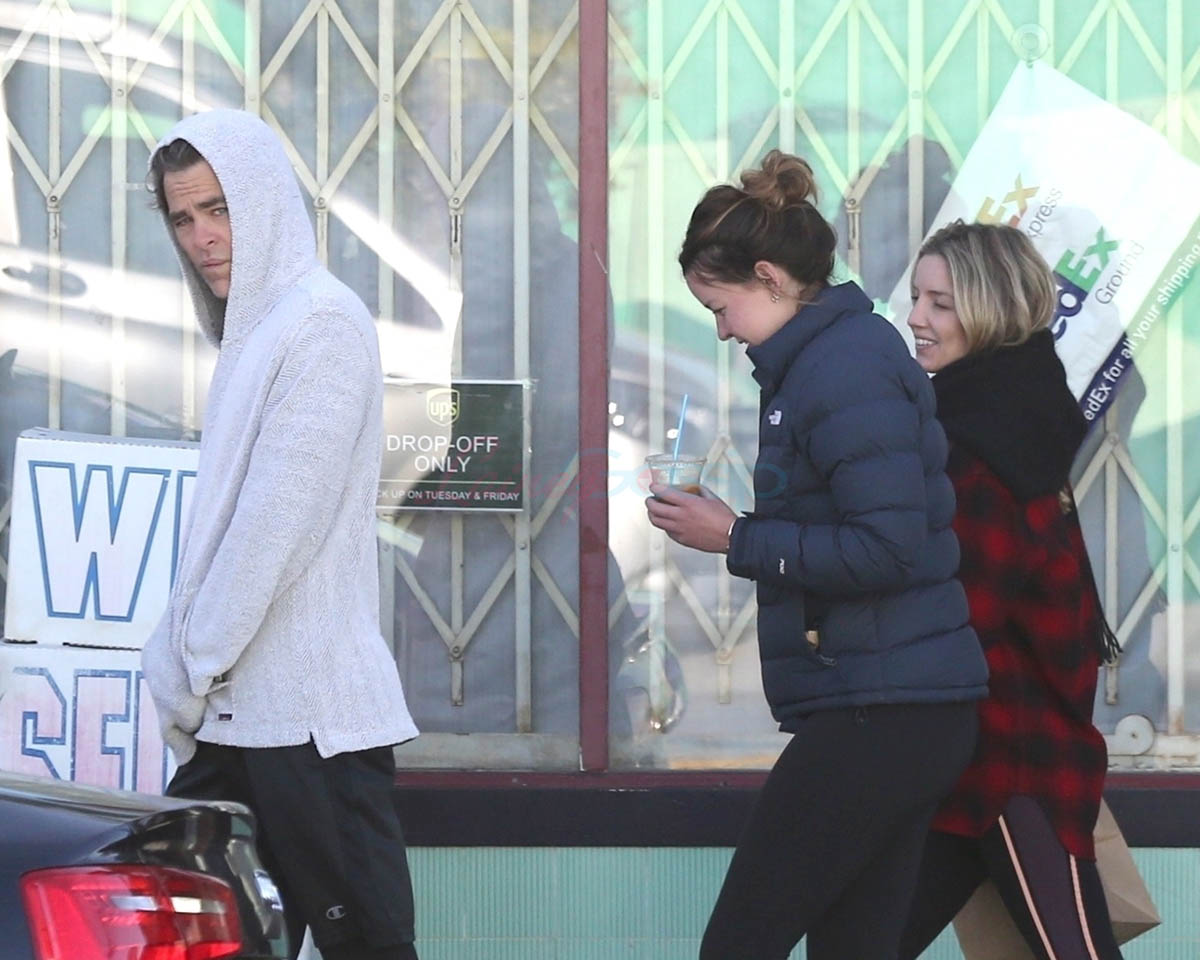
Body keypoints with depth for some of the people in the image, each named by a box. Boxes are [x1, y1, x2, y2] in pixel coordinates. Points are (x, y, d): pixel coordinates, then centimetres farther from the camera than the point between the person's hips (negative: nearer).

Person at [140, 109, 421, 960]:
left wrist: (194, 667, -10)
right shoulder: (253, 331, 19)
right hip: (238, 713, 9)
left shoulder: (322, 324, -9)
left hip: (310, 712, -9)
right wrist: (180, 662, 10)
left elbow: (282, 518, -15)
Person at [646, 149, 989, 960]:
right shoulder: (840, 352, 15)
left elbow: (888, 550, -22)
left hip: (876, 714, -10)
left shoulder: (844, 369, -15)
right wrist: (731, 528, 9)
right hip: (909, 709, 10)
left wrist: (738, 540, -15)